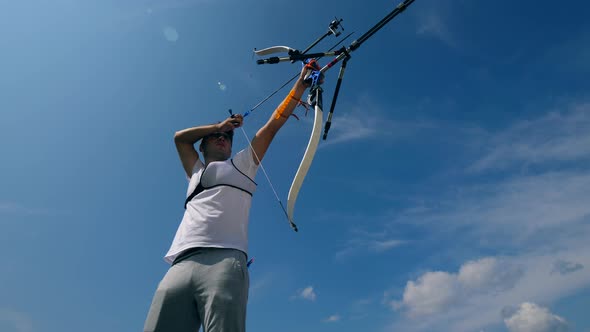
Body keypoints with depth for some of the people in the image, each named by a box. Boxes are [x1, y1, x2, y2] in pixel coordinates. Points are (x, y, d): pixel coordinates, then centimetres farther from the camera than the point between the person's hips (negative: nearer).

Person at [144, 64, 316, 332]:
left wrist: (300, 84, 23)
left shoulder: (241, 165, 24)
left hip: (225, 260, -4)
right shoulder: (196, 172, 35)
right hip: (181, 265, 4)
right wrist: (220, 124, 35)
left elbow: (273, 125, 22)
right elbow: (180, 137, 38)